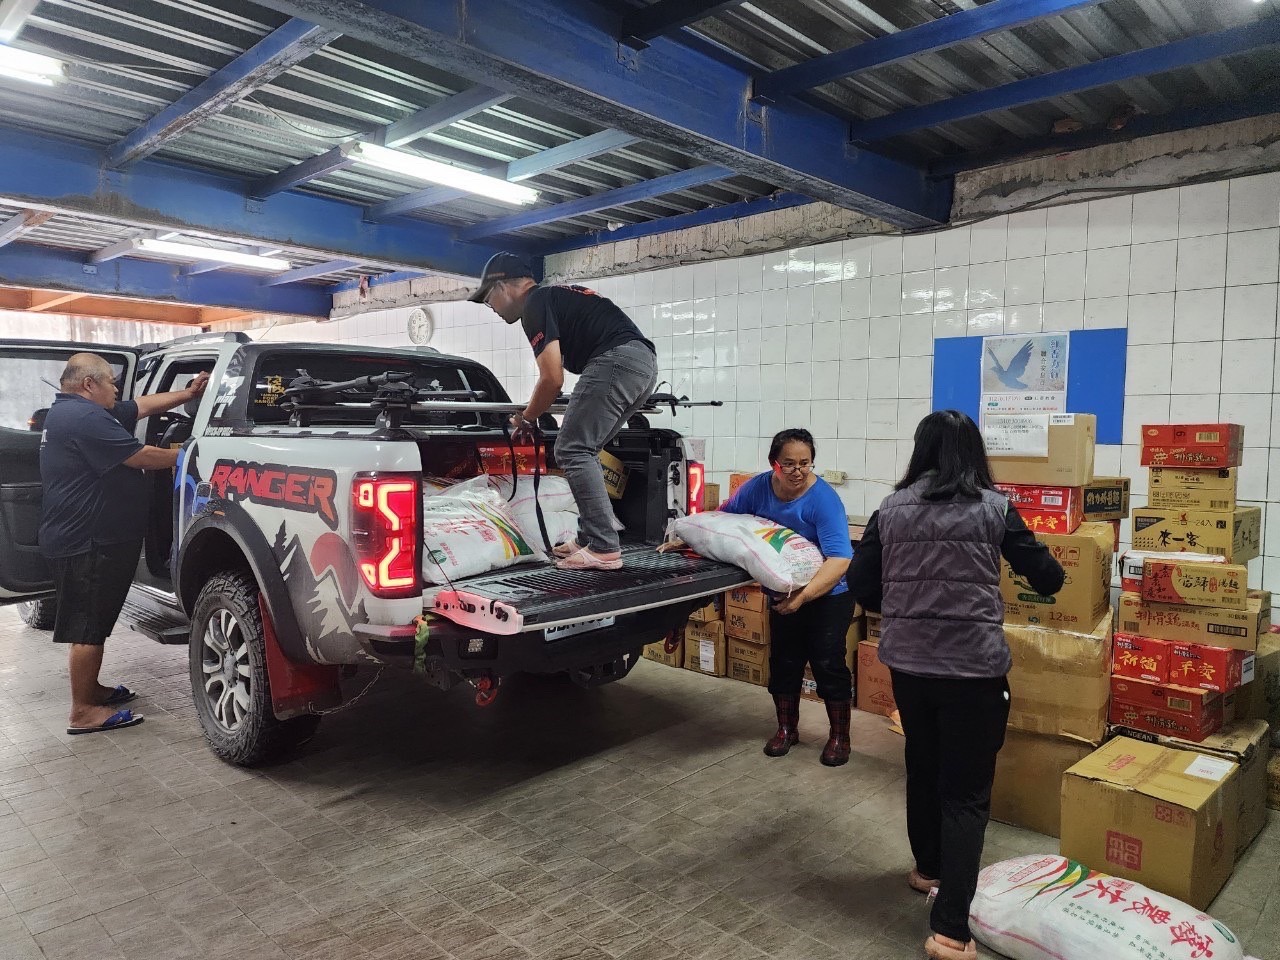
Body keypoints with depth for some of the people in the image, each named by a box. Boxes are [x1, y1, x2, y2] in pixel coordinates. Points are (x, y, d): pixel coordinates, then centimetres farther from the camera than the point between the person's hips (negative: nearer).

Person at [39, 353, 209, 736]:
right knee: (88, 625, -4)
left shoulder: (72, 411, 15)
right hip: (87, 542, -11)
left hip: (83, 538, 11)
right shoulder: (84, 418, -20)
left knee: (88, 623, 20)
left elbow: (142, 405, 19)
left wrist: (188, 394, 18)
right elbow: (140, 457, -19)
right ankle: (84, 711, 3)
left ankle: (90, 689, 32)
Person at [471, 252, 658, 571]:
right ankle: (590, 538, 15)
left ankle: (603, 548, -11)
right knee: (584, 450, 16)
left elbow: (552, 379, -6)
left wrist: (526, 418, 11)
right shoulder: (558, 296, 30)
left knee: (571, 451, -7)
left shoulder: (534, 304, 0)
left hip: (616, 361, -10)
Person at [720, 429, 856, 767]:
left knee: (827, 663, -5)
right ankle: (786, 729, 28)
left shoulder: (823, 499, -27)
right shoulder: (759, 487, -11)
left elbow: (839, 558, -35)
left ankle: (840, 736, 15)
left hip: (828, 592, -5)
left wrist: (804, 595, -44)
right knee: (783, 661, 10)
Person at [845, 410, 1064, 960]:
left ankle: (927, 868, 43)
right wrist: (1048, 571, 27)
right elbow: (1047, 577, 3)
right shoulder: (992, 507, -5)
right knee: (967, 791, 5)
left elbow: (860, 585, 4)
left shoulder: (891, 509, 2)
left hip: (906, 661, 4)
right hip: (973, 665, -3)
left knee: (923, 766, 24)